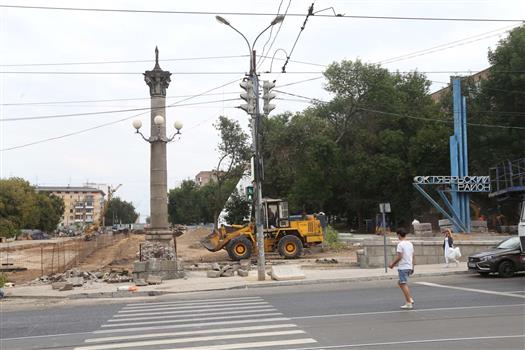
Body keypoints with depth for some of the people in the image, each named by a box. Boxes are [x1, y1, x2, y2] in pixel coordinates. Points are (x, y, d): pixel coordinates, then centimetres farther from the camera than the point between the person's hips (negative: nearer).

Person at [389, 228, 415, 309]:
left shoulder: (400, 244, -12)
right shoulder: (410, 244, 11)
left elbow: (399, 257, -17)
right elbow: (412, 256, 14)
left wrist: (392, 264, -5)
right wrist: (412, 267, 21)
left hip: (402, 267, -8)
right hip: (409, 266, 8)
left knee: (404, 284, -3)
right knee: (401, 283, 20)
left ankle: (409, 303, -4)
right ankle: (410, 299, 11)